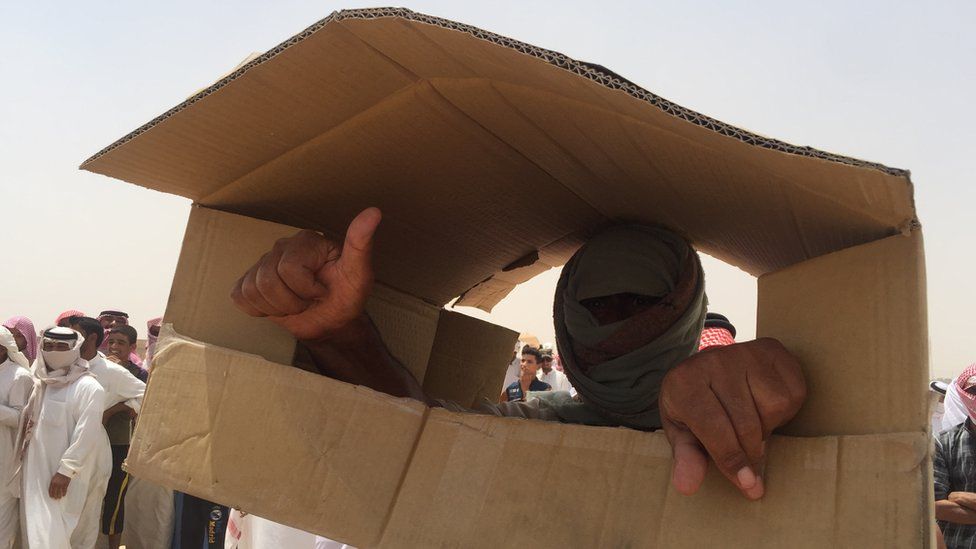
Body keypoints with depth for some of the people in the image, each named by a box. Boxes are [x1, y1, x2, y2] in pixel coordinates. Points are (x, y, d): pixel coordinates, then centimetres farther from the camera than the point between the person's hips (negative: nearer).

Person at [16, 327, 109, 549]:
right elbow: (29, 422, 18)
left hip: (67, 475, -7)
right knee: (39, 529, 12)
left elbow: (86, 435, -17)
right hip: (37, 470, 7)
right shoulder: (41, 382, 11)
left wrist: (65, 470, -19)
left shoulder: (89, 388, -13)